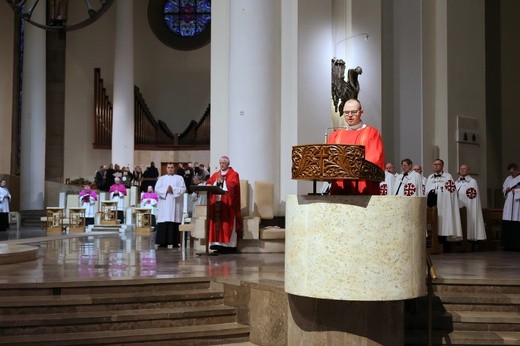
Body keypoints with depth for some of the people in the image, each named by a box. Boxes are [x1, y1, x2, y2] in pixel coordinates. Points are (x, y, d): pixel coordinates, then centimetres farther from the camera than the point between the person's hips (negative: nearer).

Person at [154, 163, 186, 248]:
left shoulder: (179, 178, 13)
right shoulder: (161, 178, 17)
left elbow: (183, 189, 0)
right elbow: (157, 189, 4)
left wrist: (173, 190, -13)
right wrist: (166, 190, -12)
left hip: (175, 204, -1)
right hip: (164, 204, 1)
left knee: (174, 223, -6)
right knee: (163, 224, -6)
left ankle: (175, 242, -3)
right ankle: (163, 242, -5)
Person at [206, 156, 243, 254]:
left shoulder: (234, 174, 4)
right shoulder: (215, 174, 20)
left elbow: (232, 187, -10)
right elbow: (209, 184, 11)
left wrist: (222, 180, -11)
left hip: (228, 204, -5)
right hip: (216, 203, 5)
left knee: (227, 225, -7)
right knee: (217, 224, -1)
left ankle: (229, 245, -6)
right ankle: (218, 245, 0)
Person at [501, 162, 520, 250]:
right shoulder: (508, 178, 17)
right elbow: (503, 189, 22)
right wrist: (506, 190, 1)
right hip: (509, 205, 6)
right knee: (507, 225, 1)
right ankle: (508, 244, 6)